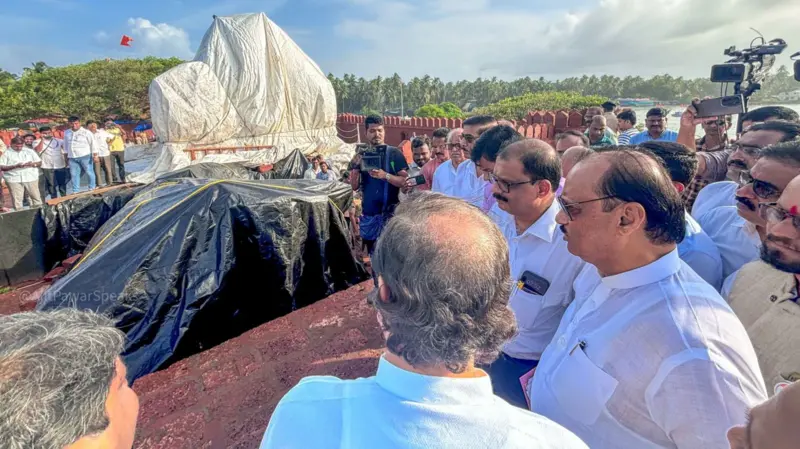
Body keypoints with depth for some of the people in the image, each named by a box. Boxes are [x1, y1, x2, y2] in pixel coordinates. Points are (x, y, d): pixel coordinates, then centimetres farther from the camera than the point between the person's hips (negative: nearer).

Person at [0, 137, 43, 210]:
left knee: (36, 197, 2)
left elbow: (39, 162, 10)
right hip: (14, 179, -1)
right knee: (16, 200, -2)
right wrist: (15, 166, -17)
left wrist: (32, 164, -12)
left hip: (31, 178, 1)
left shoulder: (30, 151, 11)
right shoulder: (6, 153, 5)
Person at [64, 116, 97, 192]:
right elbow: (66, 145, 19)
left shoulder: (86, 132, -6)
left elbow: (93, 144, -5)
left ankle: (92, 188, 15)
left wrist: (95, 155, -10)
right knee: (74, 174, 8)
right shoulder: (66, 133, 10)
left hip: (85, 156, -5)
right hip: (72, 157, 5)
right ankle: (75, 191, 15)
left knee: (89, 172, 2)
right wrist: (66, 156, 19)